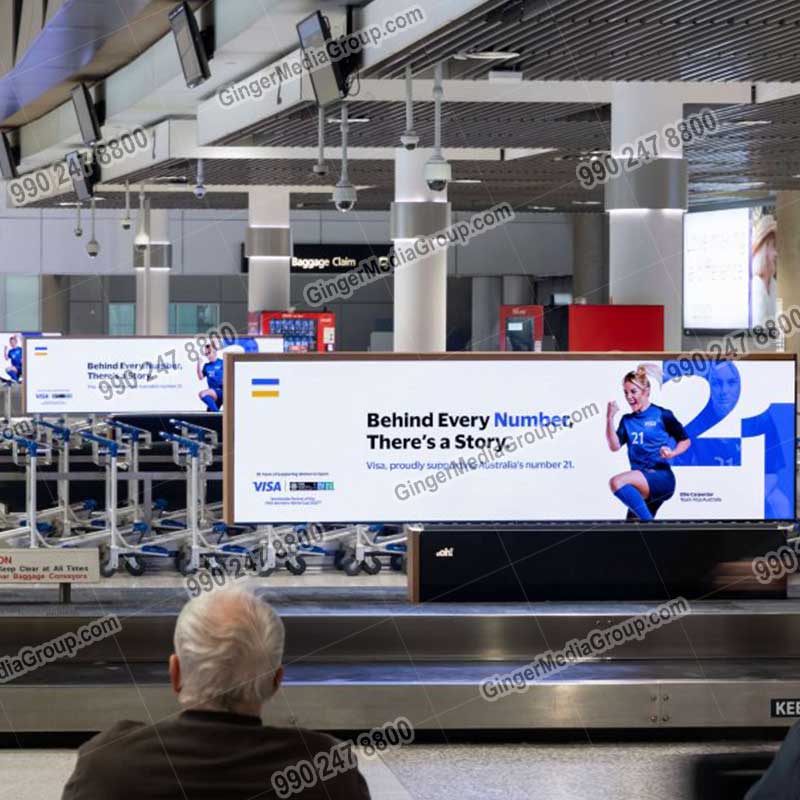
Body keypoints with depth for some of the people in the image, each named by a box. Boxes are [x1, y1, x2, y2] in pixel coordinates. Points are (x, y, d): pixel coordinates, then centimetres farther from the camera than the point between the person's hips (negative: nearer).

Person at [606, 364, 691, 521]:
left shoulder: (662, 415, -1)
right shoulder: (627, 420, 12)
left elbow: (685, 440, 6)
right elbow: (614, 446, -1)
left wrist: (672, 453, -14)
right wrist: (610, 419, -11)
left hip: (662, 477, -7)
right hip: (642, 483, 7)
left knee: (617, 482, -32)